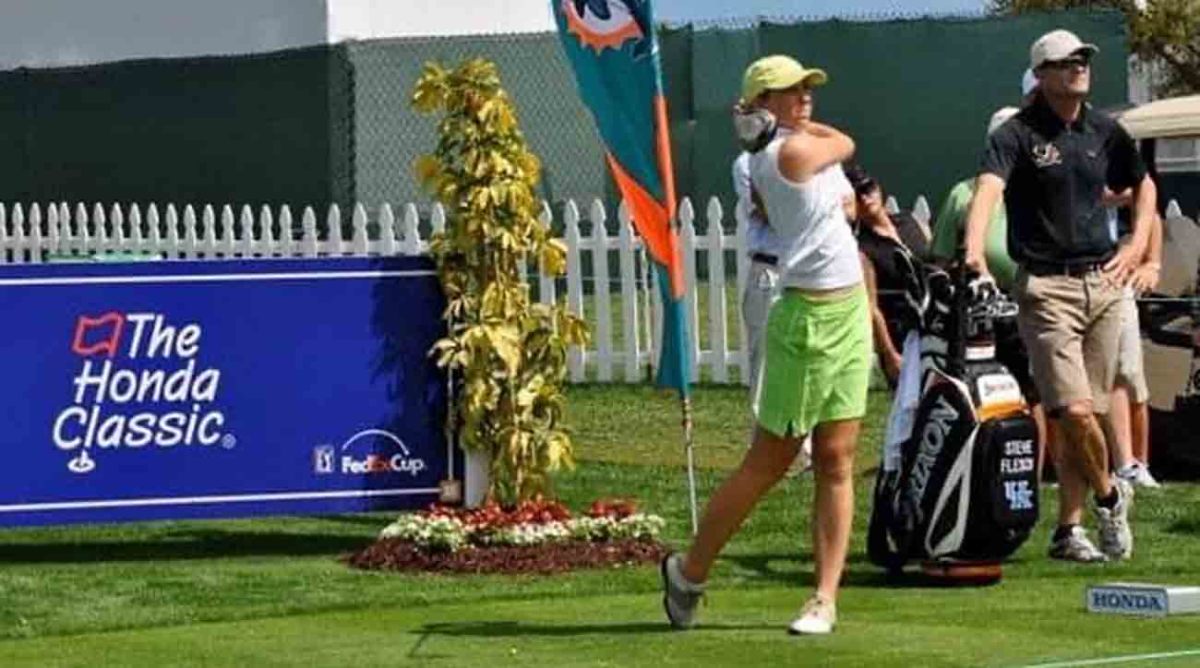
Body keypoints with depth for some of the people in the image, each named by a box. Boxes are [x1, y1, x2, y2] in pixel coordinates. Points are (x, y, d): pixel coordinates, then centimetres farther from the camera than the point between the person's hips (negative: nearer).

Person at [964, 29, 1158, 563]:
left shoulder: (1104, 132, 11)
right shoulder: (1018, 134, -6)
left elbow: (1143, 185, 28)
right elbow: (988, 188, -23)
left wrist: (1137, 245, 13)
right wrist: (974, 249, -41)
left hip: (1103, 282, 5)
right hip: (1045, 286, -5)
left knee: (1090, 412, 4)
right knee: (1072, 409, -15)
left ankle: (1068, 529, 12)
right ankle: (1109, 494, 10)